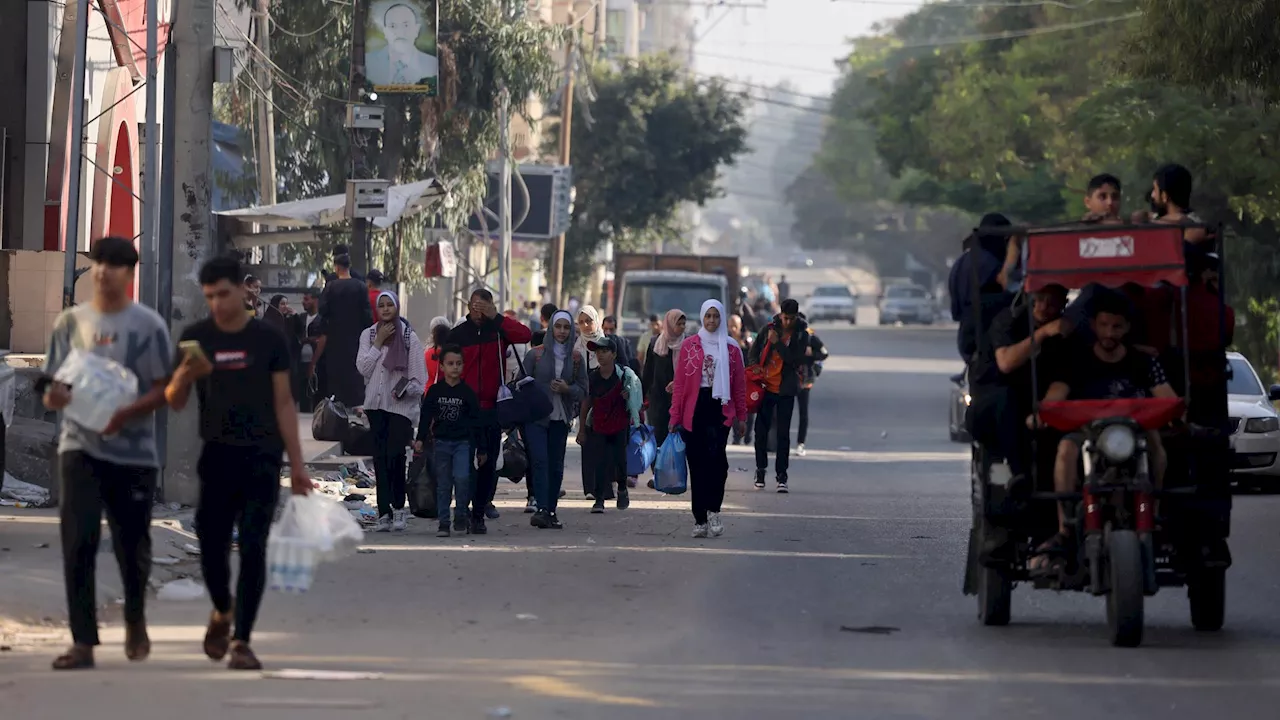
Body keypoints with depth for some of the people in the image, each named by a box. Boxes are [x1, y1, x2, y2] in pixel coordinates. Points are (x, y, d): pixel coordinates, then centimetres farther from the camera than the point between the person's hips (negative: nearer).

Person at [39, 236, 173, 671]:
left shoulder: (148, 325, -1)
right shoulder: (70, 322, 7)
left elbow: (164, 389, -5)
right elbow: (53, 389, 9)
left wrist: (125, 415, -21)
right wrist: (54, 396, -16)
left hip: (133, 451, -1)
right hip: (79, 447, 1)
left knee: (132, 545, 8)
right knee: (78, 541, -11)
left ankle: (135, 622, 35)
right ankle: (83, 642, -9)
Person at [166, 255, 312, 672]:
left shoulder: (268, 340, 2)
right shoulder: (196, 338, 3)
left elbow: (283, 402, 5)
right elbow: (174, 403, 4)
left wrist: (297, 463, 2)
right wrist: (183, 377, -19)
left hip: (262, 459, -1)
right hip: (217, 457, 1)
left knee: (253, 548, -8)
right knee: (212, 545, 2)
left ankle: (241, 641, -6)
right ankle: (222, 612, 32)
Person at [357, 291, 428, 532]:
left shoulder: (409, 337, 3)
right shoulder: (368, 335, 10)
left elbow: (419, 376, 3)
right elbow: (363, 367, -2)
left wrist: (405, 390, -12)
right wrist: (378, 343, -6)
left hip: (401, 405, -3)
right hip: (376, 404, 3)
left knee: (395, 456, -13)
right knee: (380, 459, 0)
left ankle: (398, 507, 1)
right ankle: (384, 513, 2)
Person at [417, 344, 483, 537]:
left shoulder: (467, 392, 1)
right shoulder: (434, 391, 3)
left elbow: (475, 421, 5)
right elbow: (426, 416, 6)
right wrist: (420, 439, -5)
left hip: (463, 443, -2)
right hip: (441, 442, 2)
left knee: (462, 478, -17)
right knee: (443, 484, 5)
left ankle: (460, 517, 0)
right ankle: (443, 523, 11)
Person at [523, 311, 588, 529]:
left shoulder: (576, 358, 7)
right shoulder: (536, 354, 0)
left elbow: (583, 391, 10)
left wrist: (567, 389, -11)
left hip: (560, 419, 3)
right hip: (536, 418, -3)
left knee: (556, 466, 3)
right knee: (539, 461, -15)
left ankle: (551, 511, 9)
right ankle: (541, 508, -23)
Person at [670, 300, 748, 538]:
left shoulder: (731, 348, 8)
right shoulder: (690, 345, 7)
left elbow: (739, 384, 10)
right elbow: (680, 382, 6)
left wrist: (741, 416, 8)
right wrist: (675, 416, 2)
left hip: (720, 408, -1)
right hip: (694, 409, 1)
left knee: (716, 456, -19)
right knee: (697, 463, 2)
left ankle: (713, 510, -9)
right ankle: (700, 519, 8)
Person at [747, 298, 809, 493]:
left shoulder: (801, 335, -4)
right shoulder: (770, 328, 0)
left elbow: (796, 360, -14)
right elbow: (754, 350, 12)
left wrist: (777, 343, -20)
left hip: (786, 389, -2)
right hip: (766, 386, 2)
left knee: (783, 433, -3)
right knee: (761, 429, 7)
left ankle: (781, 475, -2)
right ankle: (761, 469, 22)